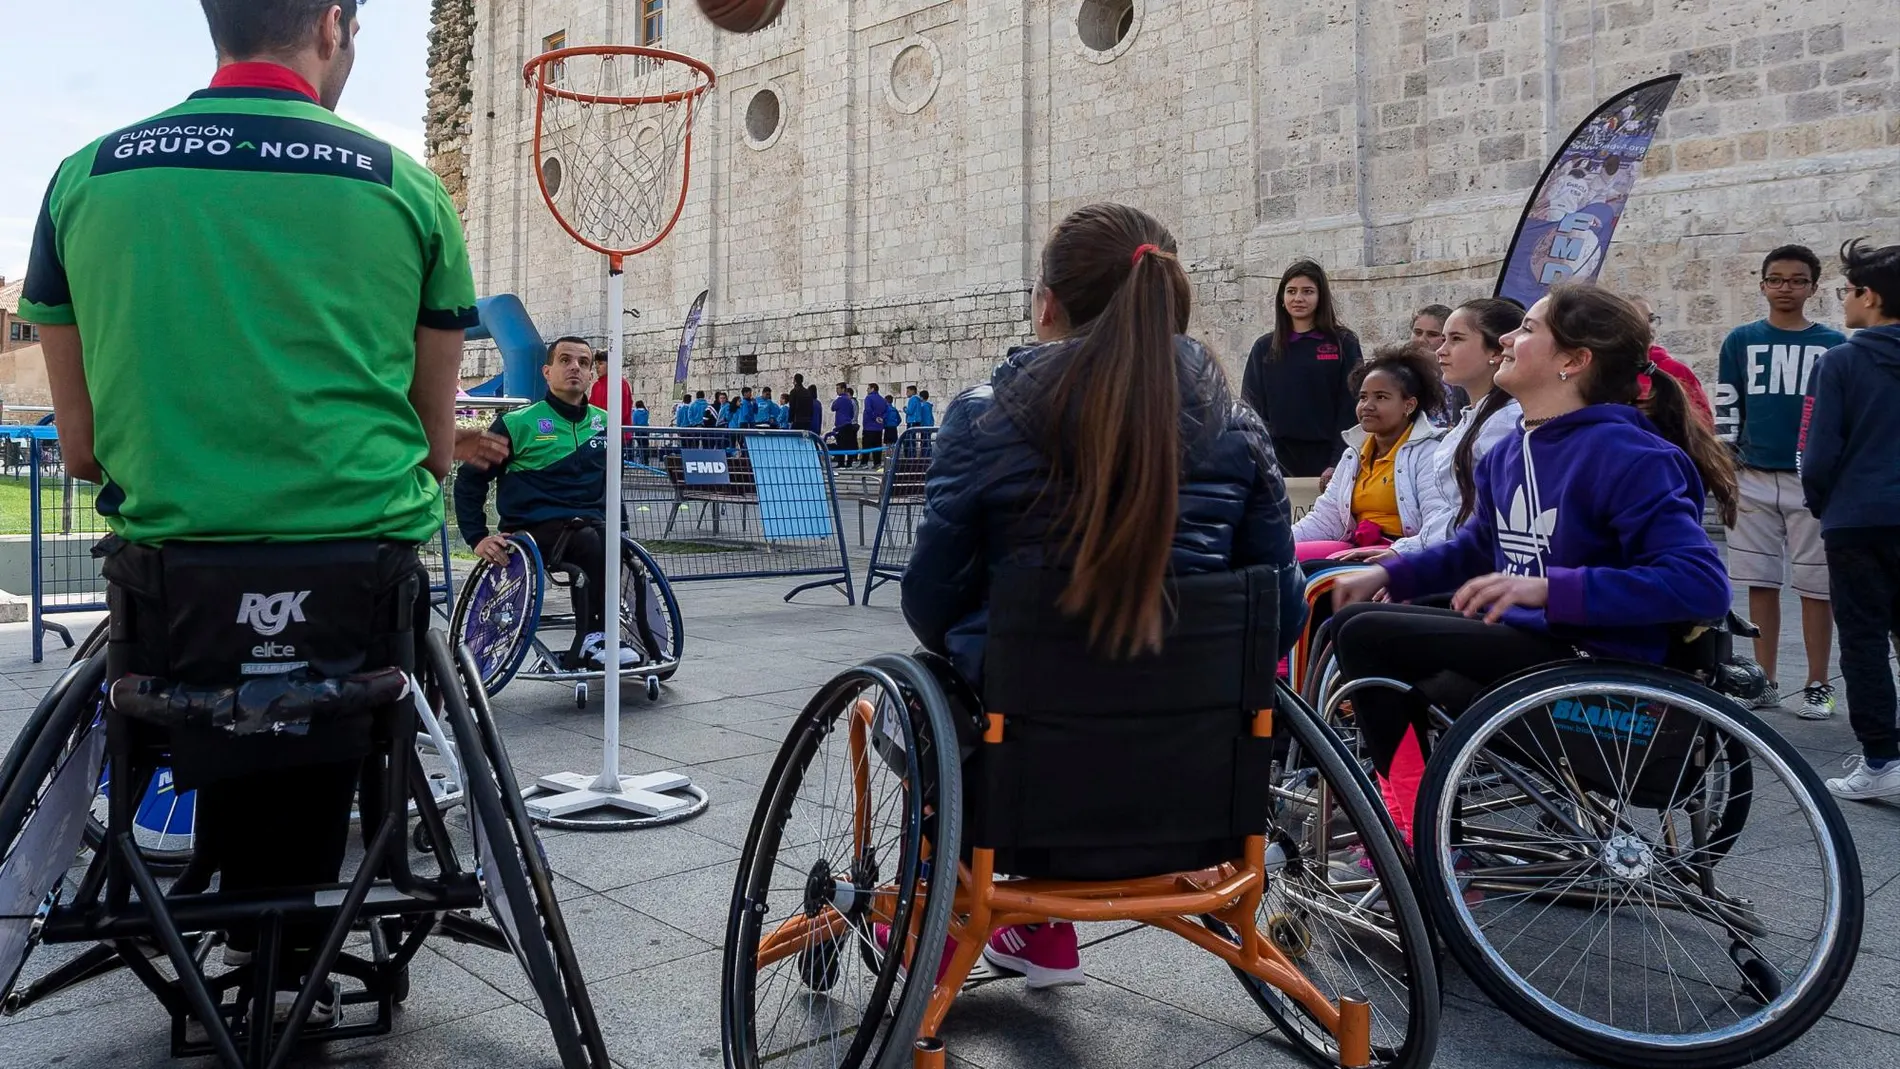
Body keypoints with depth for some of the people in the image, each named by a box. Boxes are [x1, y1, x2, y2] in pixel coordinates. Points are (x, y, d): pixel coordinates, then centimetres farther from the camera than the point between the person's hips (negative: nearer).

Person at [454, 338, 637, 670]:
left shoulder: (603, 423, 13)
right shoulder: (519, 423, -1)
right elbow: (470, 481, 2)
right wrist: (477, 538, -6)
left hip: (590, 524, 4)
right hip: (535, 530, -4)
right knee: (594, 543, -34)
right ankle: (592, 637, -21)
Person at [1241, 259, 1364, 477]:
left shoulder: (1344, 344, 4)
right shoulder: (1264, 348, 10)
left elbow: (1350, 409, 0)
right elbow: (1253, 408, 7)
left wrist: (1339, 464, -10)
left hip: (1325, 461, -1)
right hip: (1278, 461, 2)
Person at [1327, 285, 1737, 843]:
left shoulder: (1627, 455, -16)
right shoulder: (1507, 456, 10)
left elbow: (1703, 584, -25)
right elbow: (1474, 548, 26)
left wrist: (1550, 588, -32)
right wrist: (1388, 574, 10)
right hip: (1525, 640, 9)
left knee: (1366, 635, -17)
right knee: (1353, 620, 5)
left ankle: (1415, 827, -2)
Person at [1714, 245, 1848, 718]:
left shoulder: (1833, 344, 7)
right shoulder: (1740, 341, 8)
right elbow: (1726, 409, 8)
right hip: (1752, 480, 1)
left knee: (1815, 587, 1)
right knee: (1761, 584, 5)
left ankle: (1818, 686, 10)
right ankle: (1765, 682, 14)